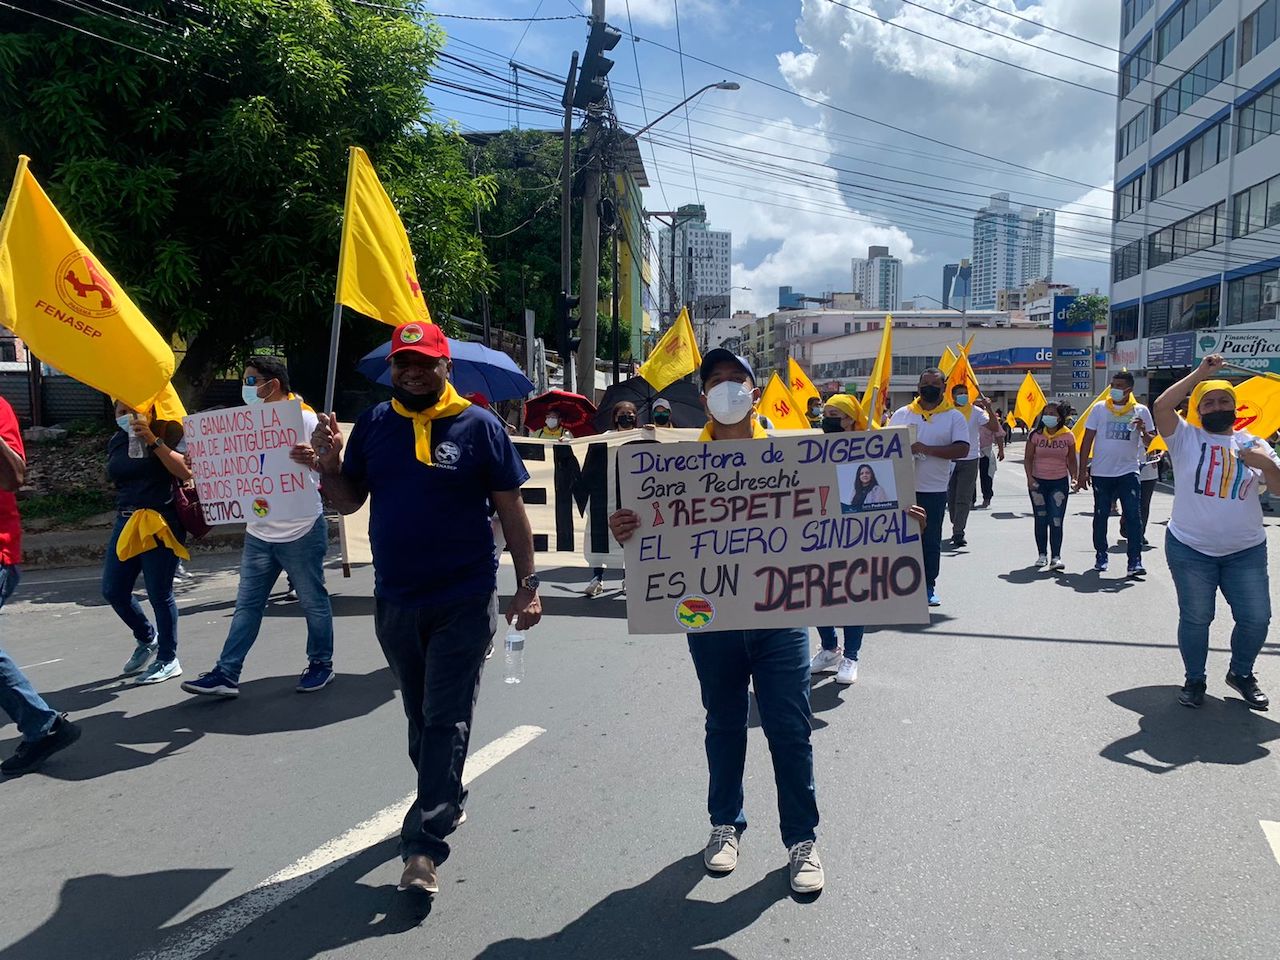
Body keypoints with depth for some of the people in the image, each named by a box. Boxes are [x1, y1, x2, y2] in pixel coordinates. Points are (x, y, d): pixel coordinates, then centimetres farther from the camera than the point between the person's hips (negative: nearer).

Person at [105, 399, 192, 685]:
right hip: (126, 521, 7)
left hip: (160, 522, -7)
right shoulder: (116, 442, 12)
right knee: (113, 591, 8)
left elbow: (186, 472, -19)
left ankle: (168, 660, 12)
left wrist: (153, 441, -21)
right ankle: (147, 638, 33)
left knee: (159, 594, -2)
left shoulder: (166, 433, -7)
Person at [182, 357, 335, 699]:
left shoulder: (303, 418, -7)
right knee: (246, 604, 6)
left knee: (312, 601, 6)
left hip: (301, 530, -6)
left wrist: (311, 456, -30)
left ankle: (321, 664, 21)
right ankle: (227, 674, 9)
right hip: (259, 532, 6)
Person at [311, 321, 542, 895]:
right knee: (420, 717, 19)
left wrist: (527, 584, -6)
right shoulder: (374, 425, 5)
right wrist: (329, 466, -11)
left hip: (464, 600, -4)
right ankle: (446, 800, 40)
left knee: (447, 721, -3)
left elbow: (511, 510, -3)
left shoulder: (478, 426, -6)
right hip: (394, 600, 5)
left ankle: (425, 846, 2)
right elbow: (349, 501, 10)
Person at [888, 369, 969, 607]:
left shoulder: (954, 418, 2)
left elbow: (962, 449, -10)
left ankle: (928, 586, 17)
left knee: (931, 541, 6)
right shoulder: (901, 414, 8)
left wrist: (927, 449, -18)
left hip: (934, 490, -1)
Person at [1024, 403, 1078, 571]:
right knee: (1041, 519, 8)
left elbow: (1071, 460, 7)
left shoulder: (1068, 436, -1)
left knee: (1056, 521, -7)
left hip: (1060, 482, -1)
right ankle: (1042, 554, 17)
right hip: (1038, 482, 1)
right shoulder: (1036, 435, -3)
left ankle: (1056, 557, -7)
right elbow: (1028, 458, -1)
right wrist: (1030, 478, -12)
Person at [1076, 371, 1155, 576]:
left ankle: (1135, 561, -5)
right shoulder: (1099, 408, 4)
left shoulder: (1141, 411, 5)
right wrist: (1082, 471, -2)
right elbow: (1087, 440, 3)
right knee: (1101, 515, 8)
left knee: (1133, 516, -8)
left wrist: (1144, 431, -15)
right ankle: (1100, 555, 21)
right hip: (1101, 473, 1)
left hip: (1128, 472, -1)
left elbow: (1149, 442, 8)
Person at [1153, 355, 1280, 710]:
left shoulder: (1251, 443, 8)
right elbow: (1162, 406, -20)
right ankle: (1195, 679, 24)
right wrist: (1201, 373, -16)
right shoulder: (1186, 438, -3)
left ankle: (1241, 673, 31)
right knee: (1195, 618, 5)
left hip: (1246, 550, 3)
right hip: (1190, 550, -3)